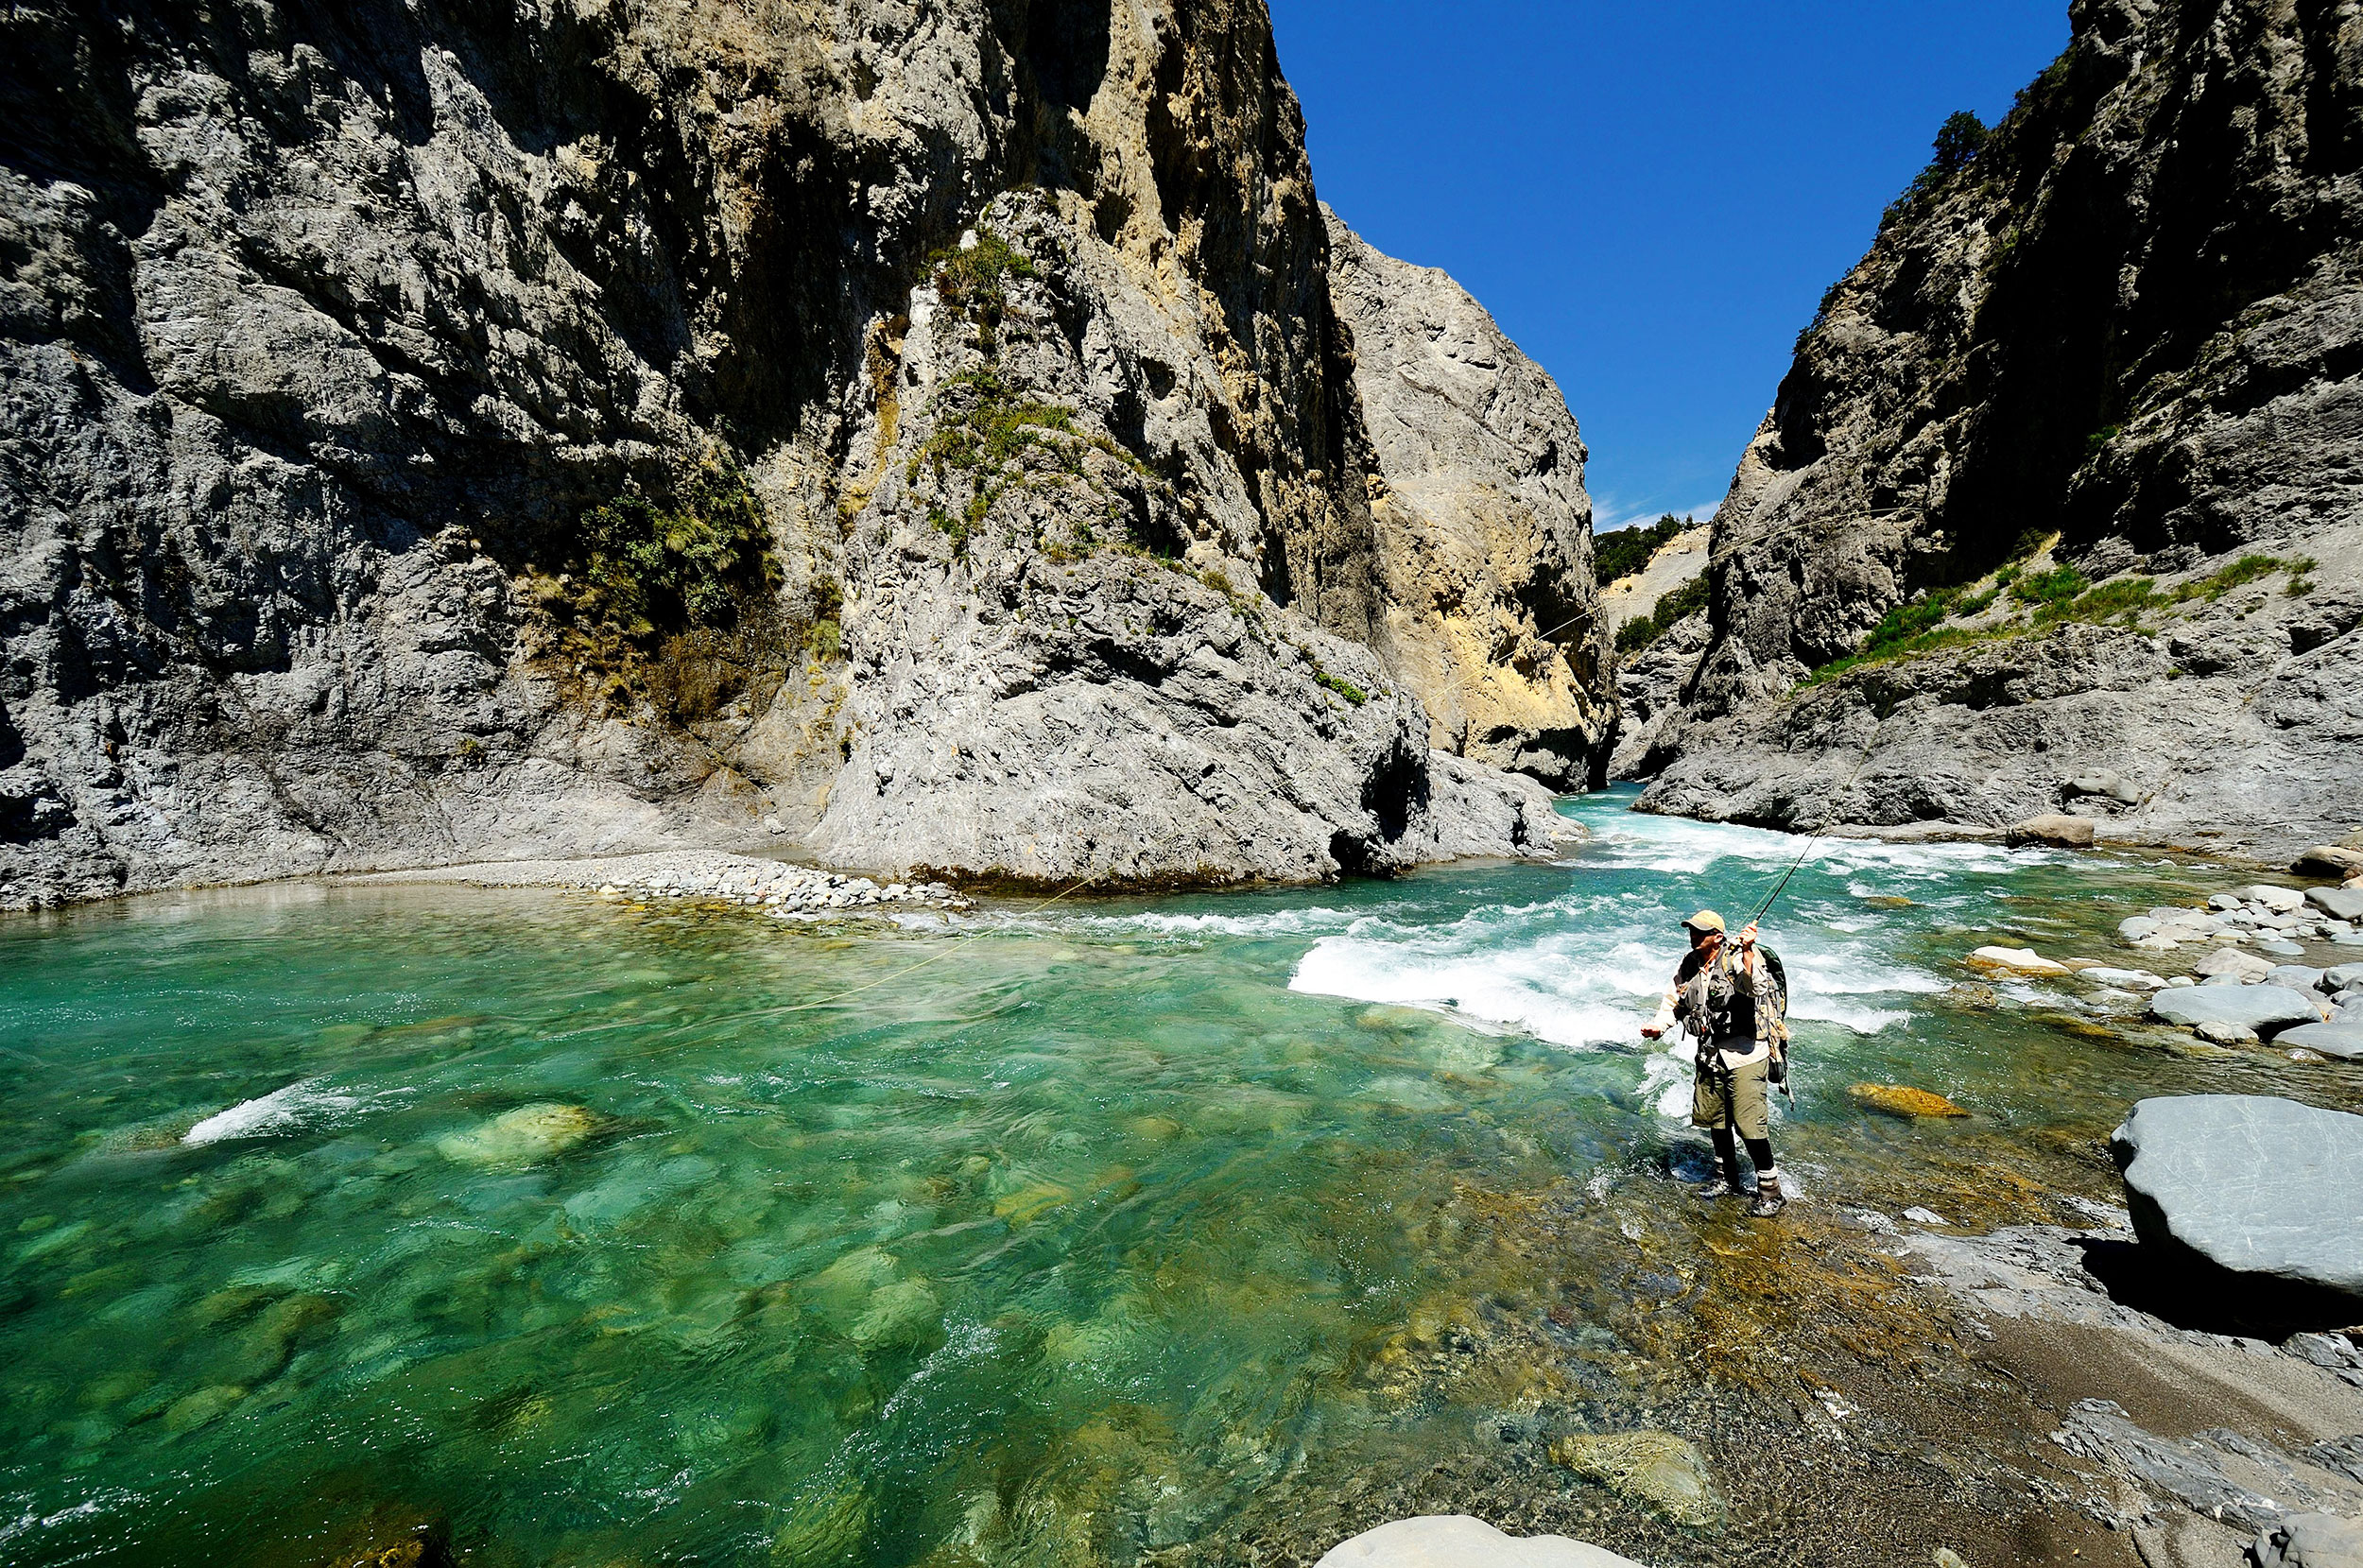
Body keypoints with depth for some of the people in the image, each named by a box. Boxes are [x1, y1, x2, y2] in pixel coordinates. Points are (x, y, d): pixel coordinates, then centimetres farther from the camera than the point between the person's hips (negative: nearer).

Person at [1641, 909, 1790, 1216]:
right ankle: (1727, 1179, 35)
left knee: (1750, 1124, -8)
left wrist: (1747, 951, -46)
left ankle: (1771, 1191, 9)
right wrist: (1658, 1025, 0)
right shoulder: (1689, 964, 5)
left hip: (1745, 1055, -7)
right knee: (1715, 1119, 17)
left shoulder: (1739, 957, -15)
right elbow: (1674, 1000, 16)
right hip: (1710, 1055, 7)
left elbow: (1756, 988, -35)